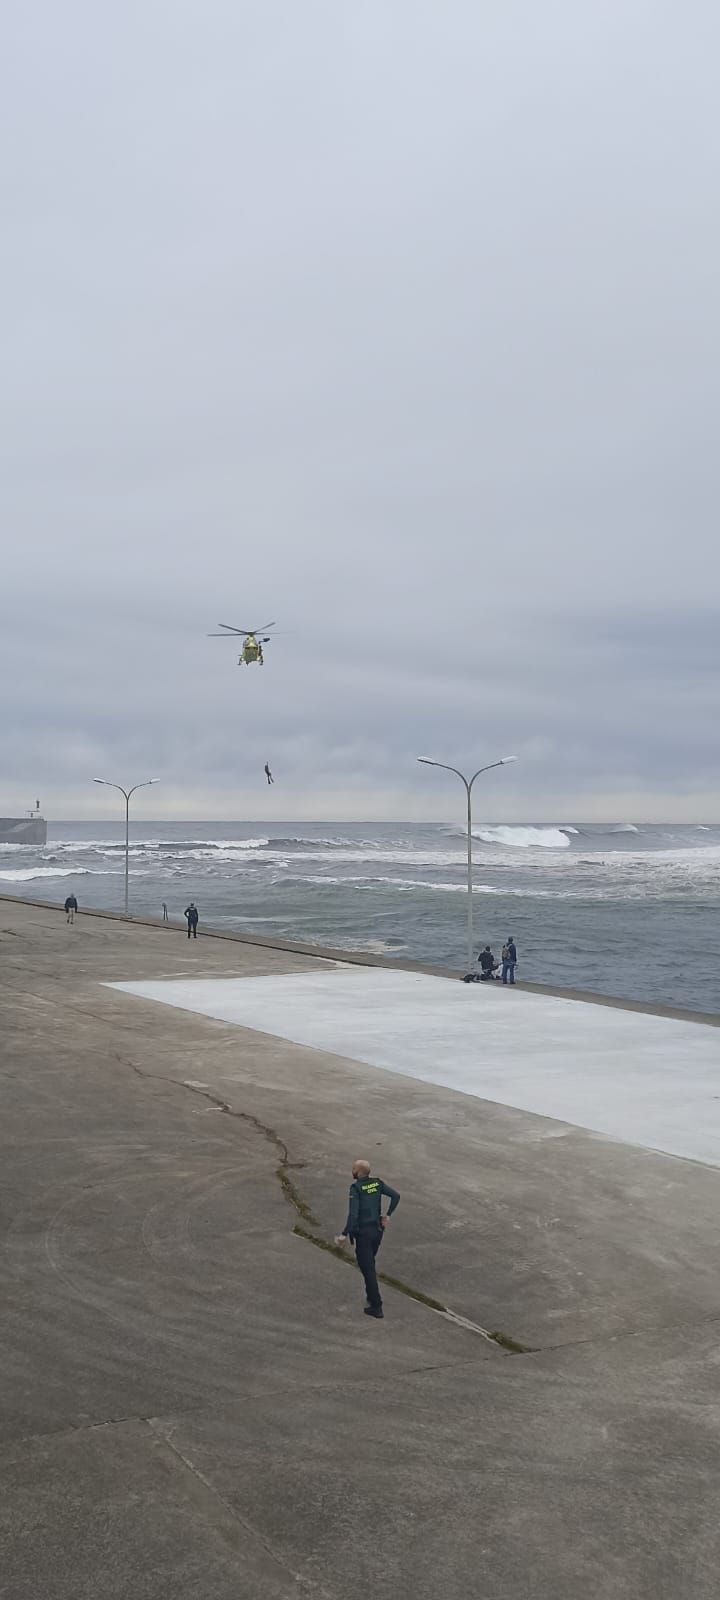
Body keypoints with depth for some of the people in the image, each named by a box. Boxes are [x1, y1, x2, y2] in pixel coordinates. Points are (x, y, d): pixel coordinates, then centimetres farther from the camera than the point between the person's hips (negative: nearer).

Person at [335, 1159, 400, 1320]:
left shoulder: (355, 1187, -16)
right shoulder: (377, 1183, 1)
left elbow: (353, 1213, -23)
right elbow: (396, 1195, -4)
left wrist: (345, 1234, -20)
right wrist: (387, 1215, 3)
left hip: (363, 1233, -6)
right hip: (377, 1230, 6)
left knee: (367, 1269, 3)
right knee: (369, 1265, 25)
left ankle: (376, 1306, 6)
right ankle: (372, 1297, 33)